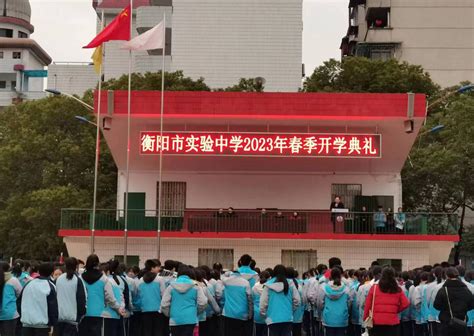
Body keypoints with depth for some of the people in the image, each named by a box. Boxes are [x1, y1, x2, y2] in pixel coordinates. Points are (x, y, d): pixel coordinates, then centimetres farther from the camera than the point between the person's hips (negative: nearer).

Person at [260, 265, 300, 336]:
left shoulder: (268, 285, -4)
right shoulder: (290, 284, 0)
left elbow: (263, 302, -4)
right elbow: (297, 300, 2)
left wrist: (263, 314, 10)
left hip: (272, 319, -1)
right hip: (287, 318, 1)